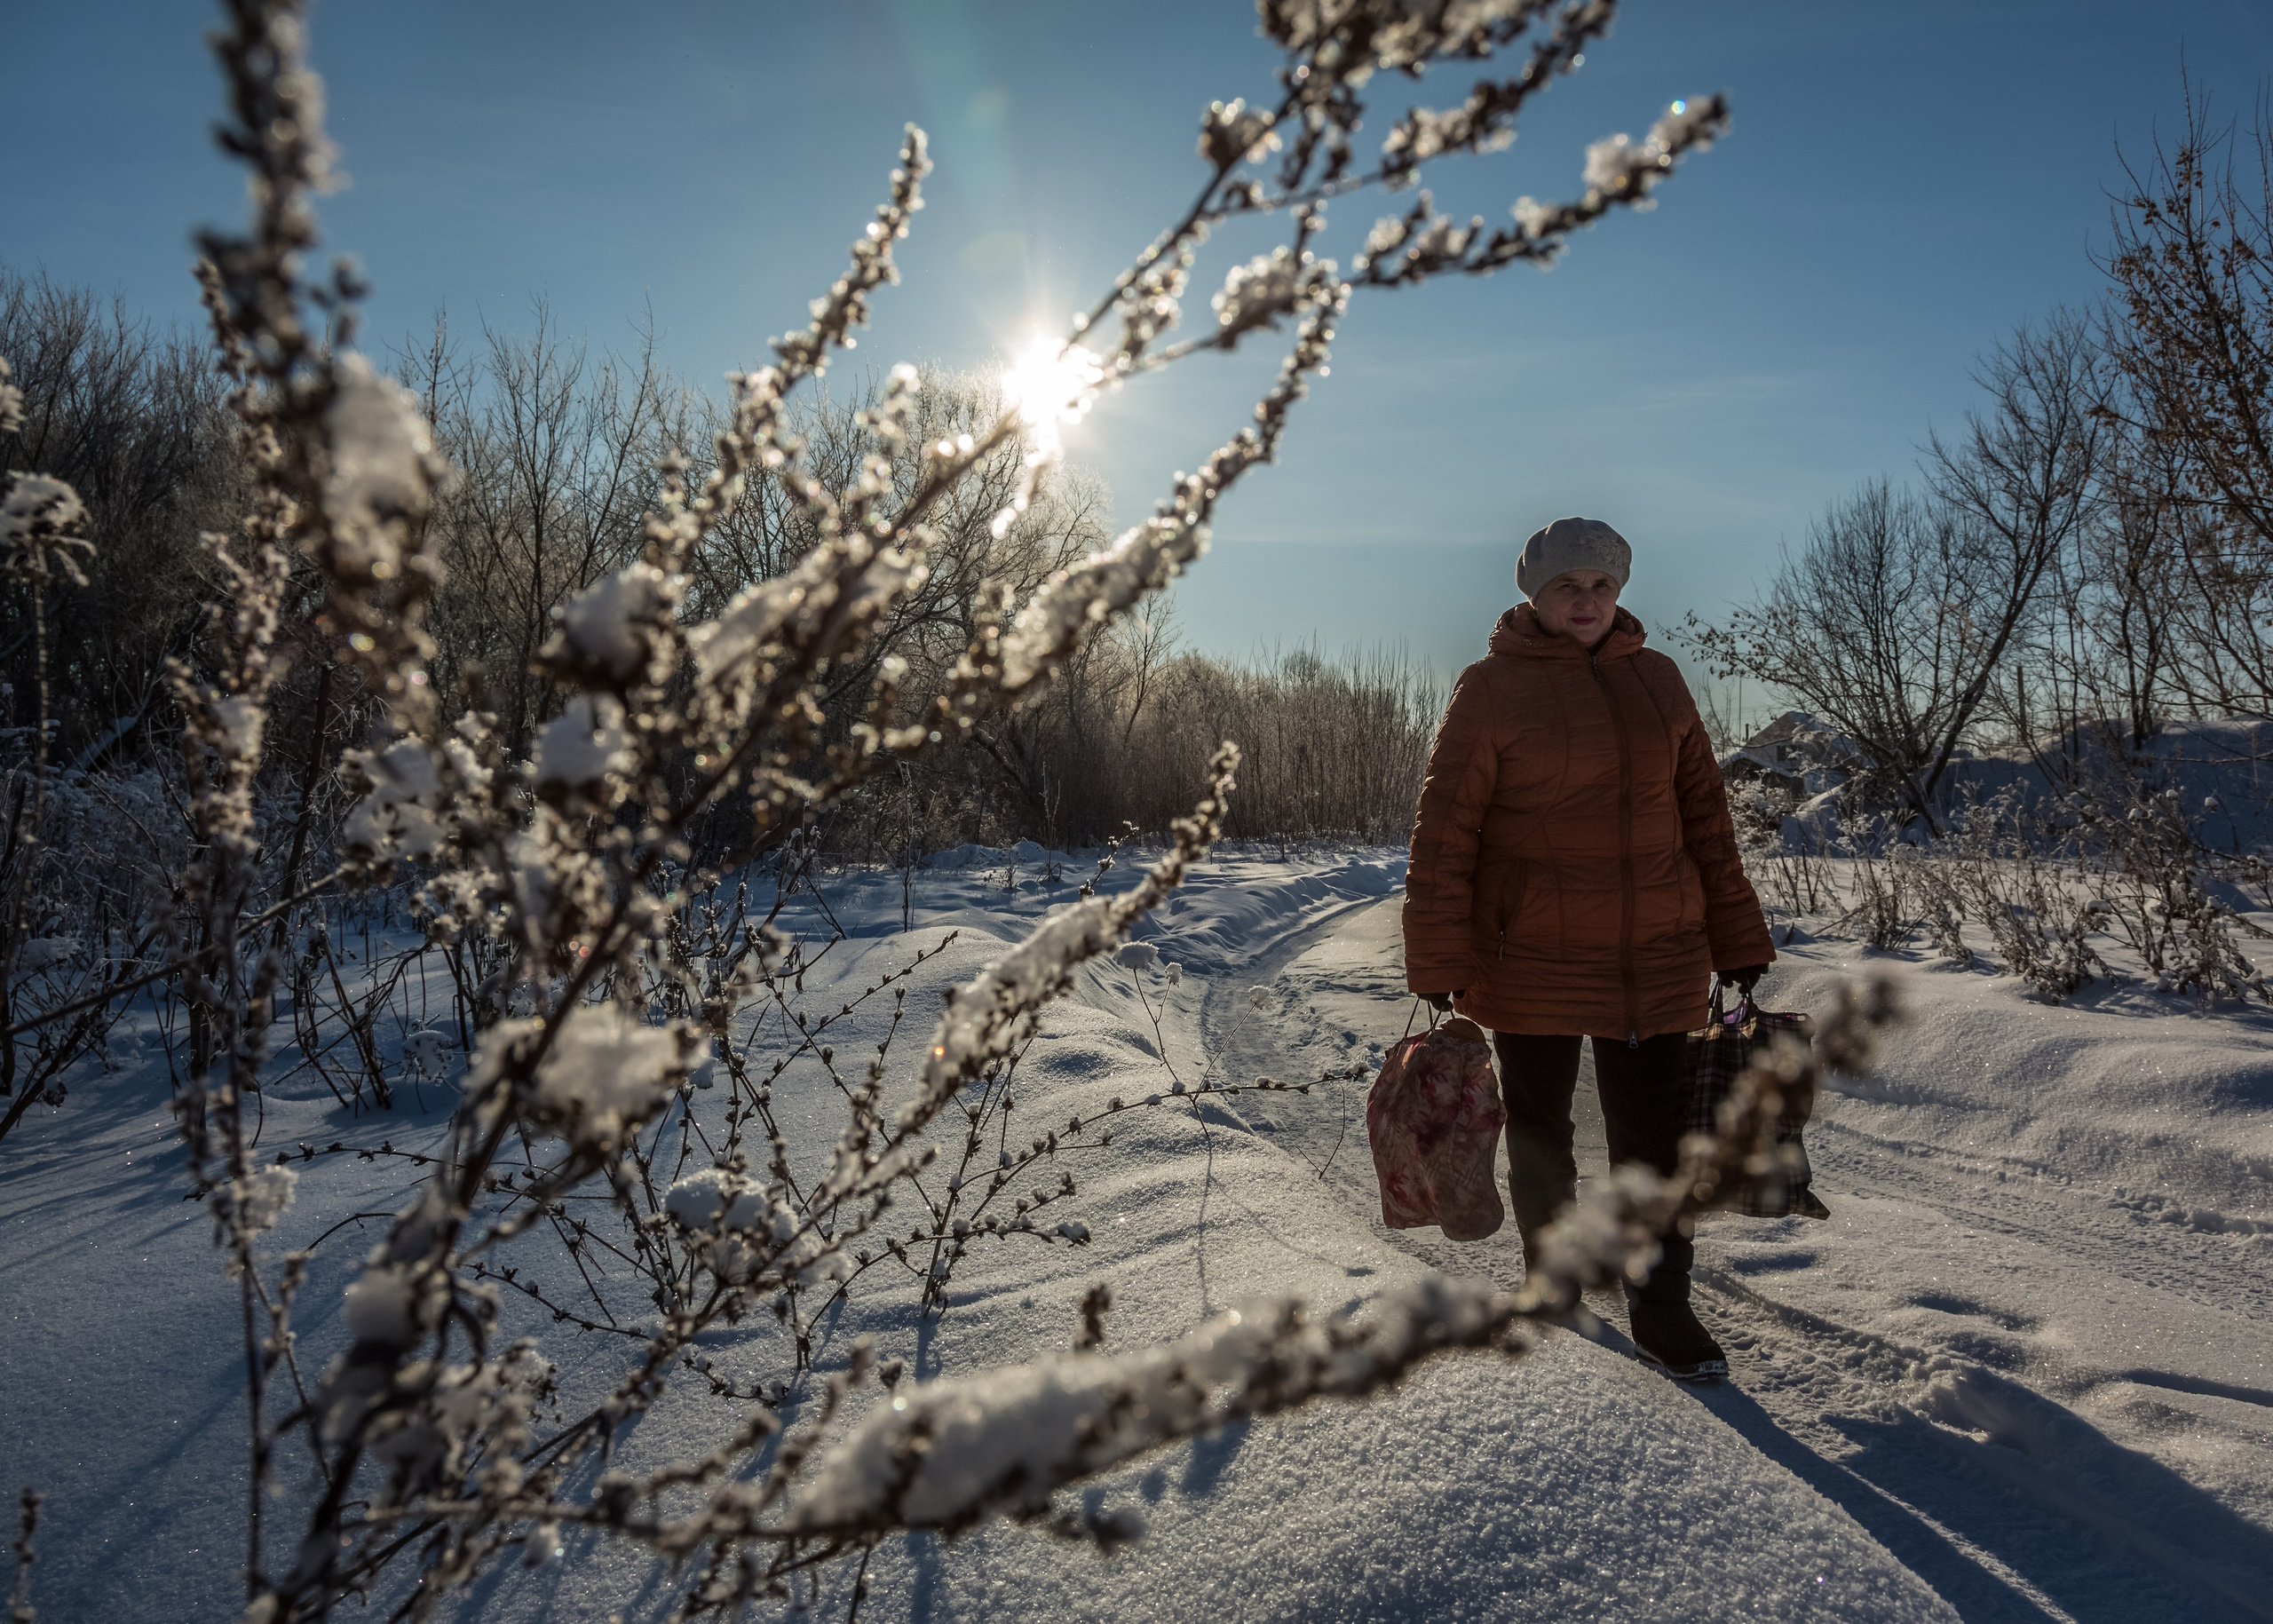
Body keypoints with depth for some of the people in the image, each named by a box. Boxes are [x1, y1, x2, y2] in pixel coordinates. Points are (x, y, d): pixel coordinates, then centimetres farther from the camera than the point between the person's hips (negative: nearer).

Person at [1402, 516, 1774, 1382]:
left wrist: (1737, 941, 10)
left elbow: (1704, 814, 11)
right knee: (1539, 1132, 14)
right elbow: (1444, 834, -8)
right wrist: (1438, 967, -11)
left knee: (1656, 1137, 5)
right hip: (1530, 961, -3)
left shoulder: (1657, 678, 7)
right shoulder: (1490, 689, -5)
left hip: (1655, 960, 3)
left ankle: (1661, 1307, 22)